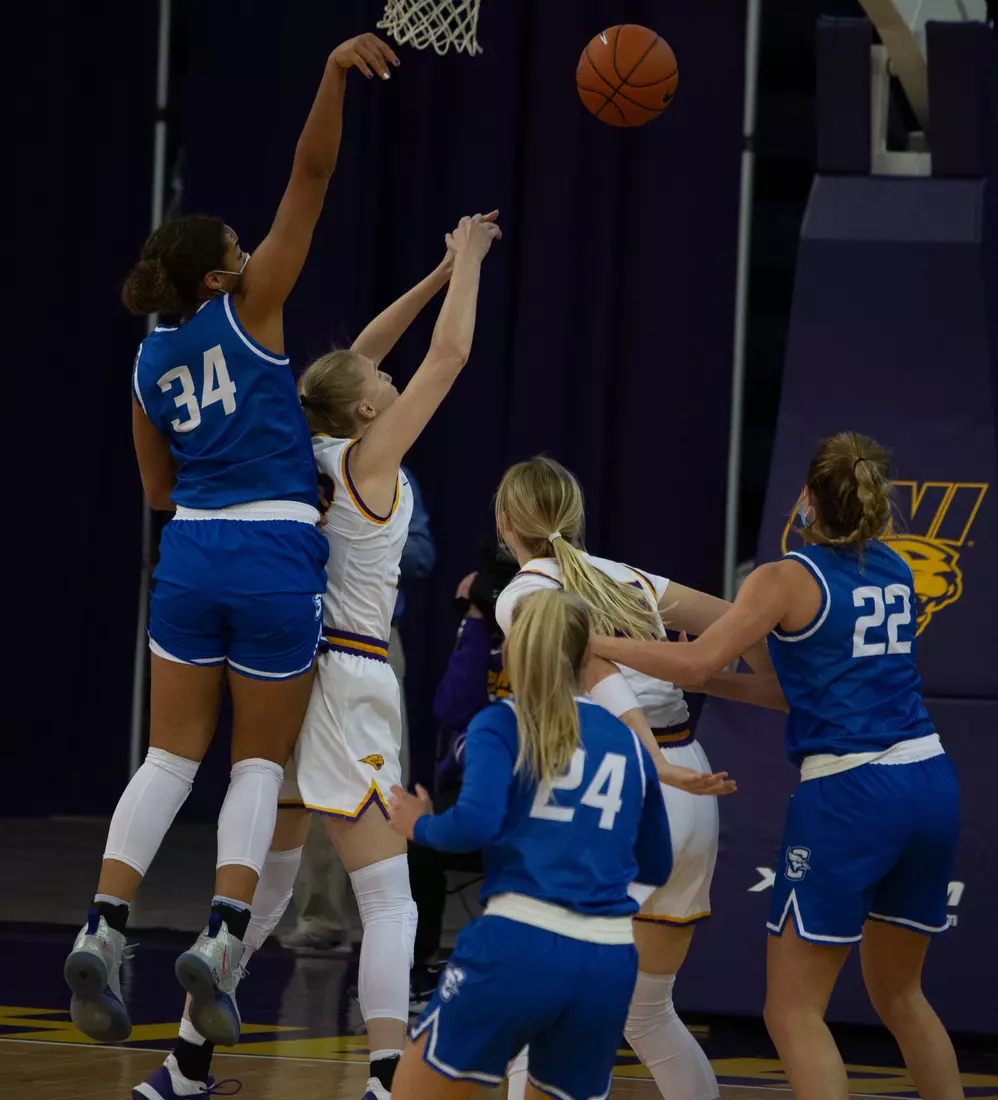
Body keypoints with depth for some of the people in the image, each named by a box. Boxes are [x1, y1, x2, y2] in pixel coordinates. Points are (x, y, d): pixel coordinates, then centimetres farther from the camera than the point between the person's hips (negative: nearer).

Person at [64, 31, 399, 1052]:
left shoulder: (151, 362, 11)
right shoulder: (249, 310, -4)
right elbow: (311, 174, -9)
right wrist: (335, 76, -17)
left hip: (191, 550, 4)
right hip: (276, 555, -4)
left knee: (171, 756, 9)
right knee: (259, 763, 6)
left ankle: (101, 932, -8)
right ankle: (221, 940, -10)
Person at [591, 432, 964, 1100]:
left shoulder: (789, 579, -5)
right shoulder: (895, 571, 14)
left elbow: (695, 662, -12)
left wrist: (594, 641, -3)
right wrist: (717, 685, 20)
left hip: (849, 795, -7)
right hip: (930, 785, 7)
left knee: (794, 1011, 0)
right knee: (899, 994, 22)